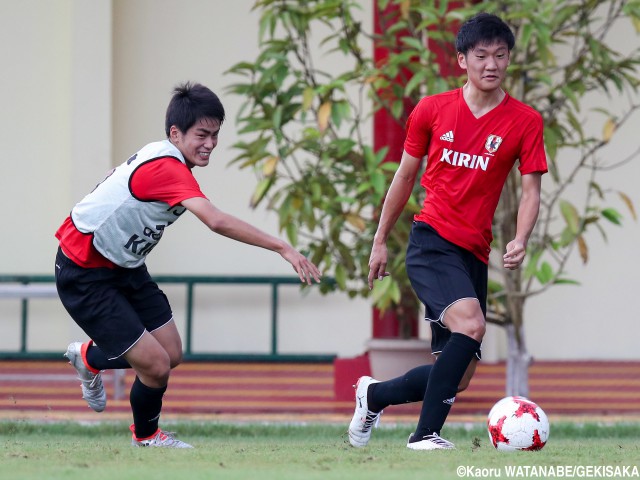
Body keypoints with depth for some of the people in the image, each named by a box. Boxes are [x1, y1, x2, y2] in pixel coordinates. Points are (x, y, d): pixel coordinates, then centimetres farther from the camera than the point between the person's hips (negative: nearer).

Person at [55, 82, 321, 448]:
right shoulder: (166, 168, -30)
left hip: (124, 266, 10)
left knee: (171, 353, 10)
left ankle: (89, 357, 37)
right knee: (156, 364, -11)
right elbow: (217, 221, -43)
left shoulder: (167, 161, 0)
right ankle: (146, 437, 19)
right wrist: (283, 248, -45)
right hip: (84, 276, -10)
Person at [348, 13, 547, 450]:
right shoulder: (432, 110, 2)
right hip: (432, 240, -3)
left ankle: (374, 395, 31)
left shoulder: (525, 121, 1)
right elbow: (405, 176, 12)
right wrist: (381, 241, 15)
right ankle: (426, 433, -22)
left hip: (475, 253, 3)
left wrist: (521, 241, -19)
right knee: (470, 323, -29)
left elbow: (531, 189, 0)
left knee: (458, 377, 5)